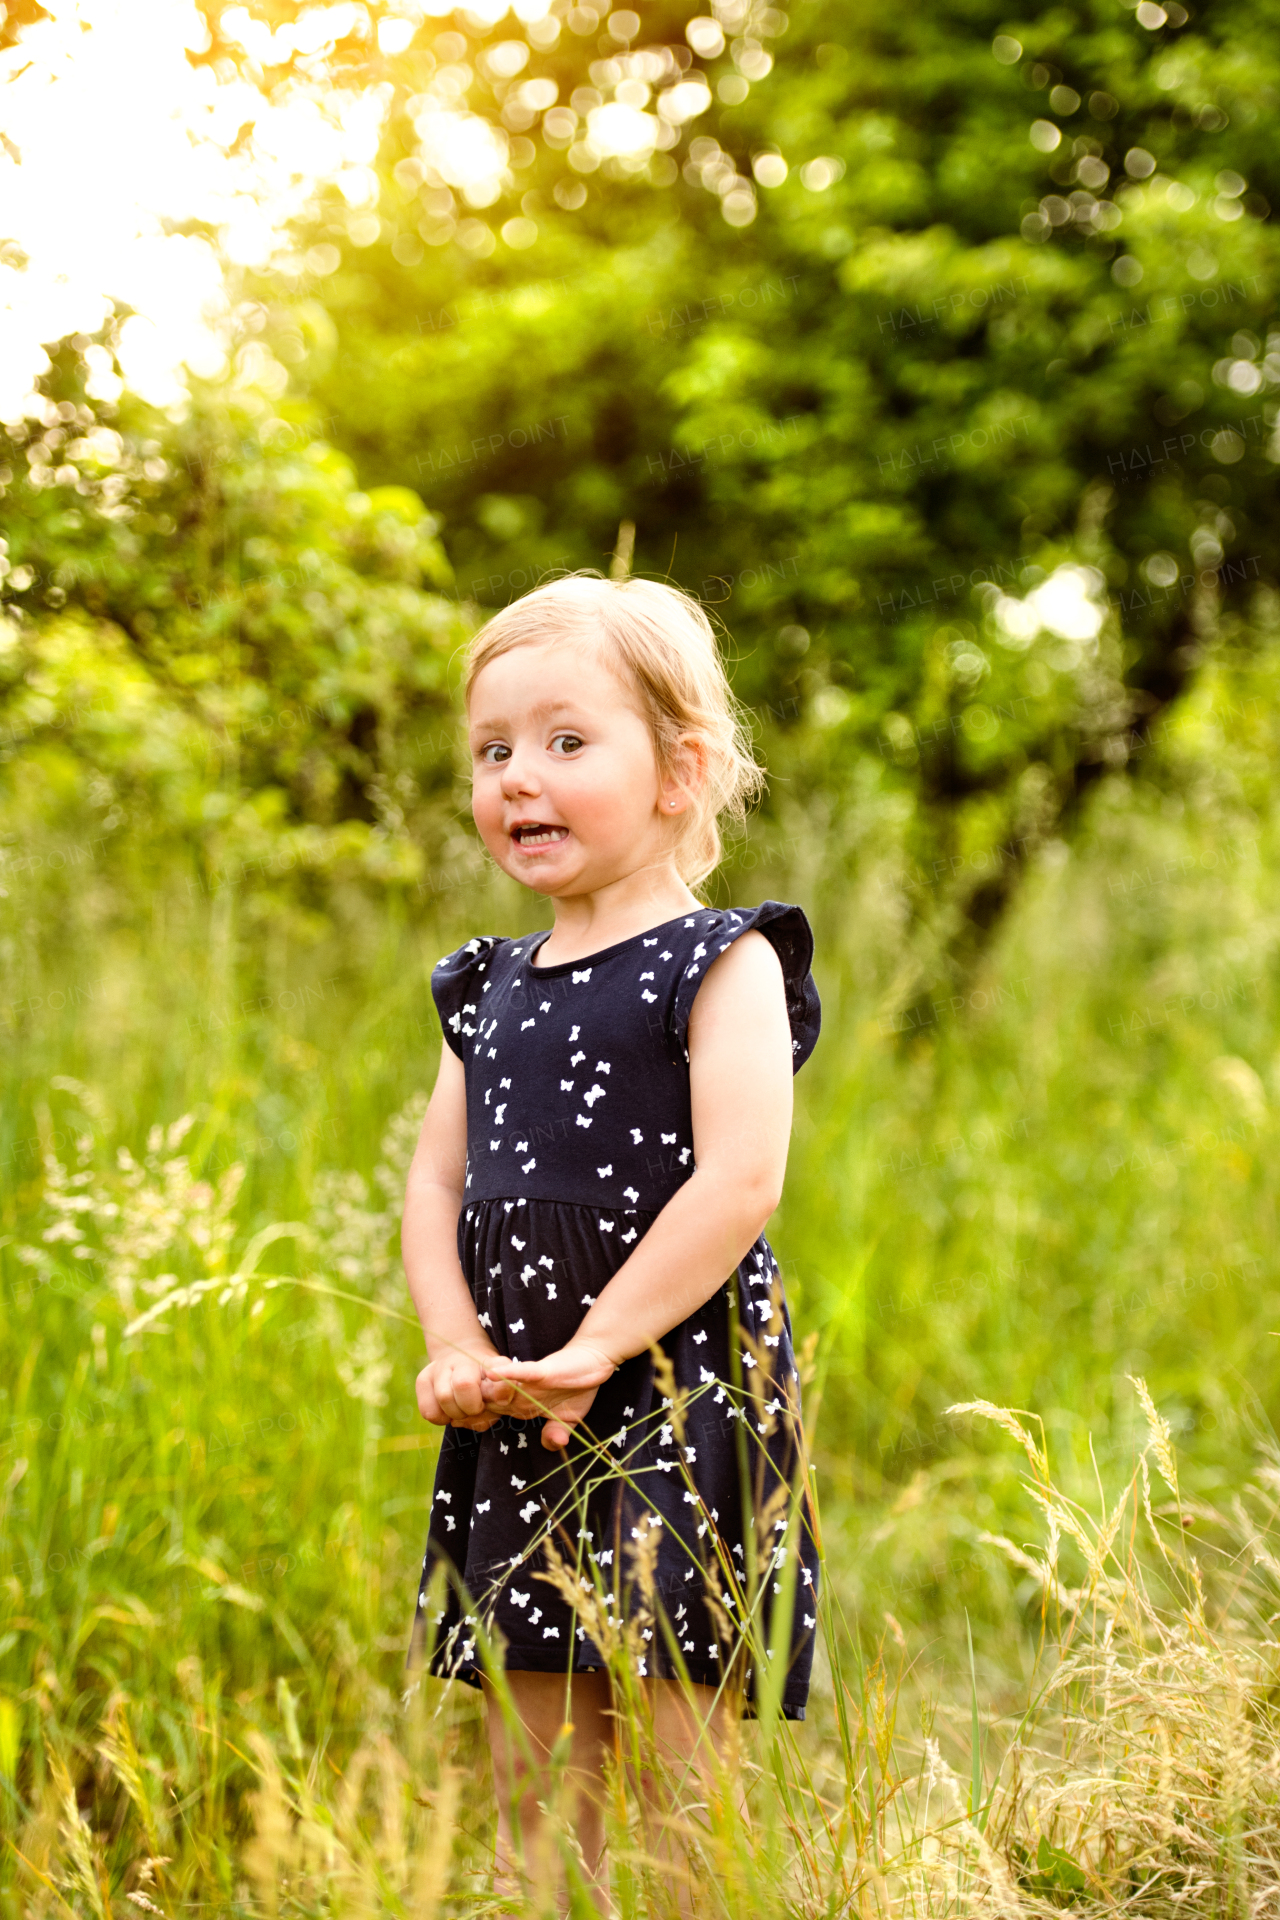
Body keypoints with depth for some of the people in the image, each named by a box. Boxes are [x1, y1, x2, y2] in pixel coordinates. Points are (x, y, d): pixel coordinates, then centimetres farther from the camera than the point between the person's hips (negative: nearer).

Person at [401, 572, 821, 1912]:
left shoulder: (720, 964, -6)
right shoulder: (491, 989, 14)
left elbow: (739, 1182, -17)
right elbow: (436, 1185, 13)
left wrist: (595, 1348, -18)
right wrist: (458, 1348, -4)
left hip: (676, 1395, -7)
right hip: (521, 1419, 7)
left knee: (672, 1778, -5)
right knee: (530, 1793, 9)